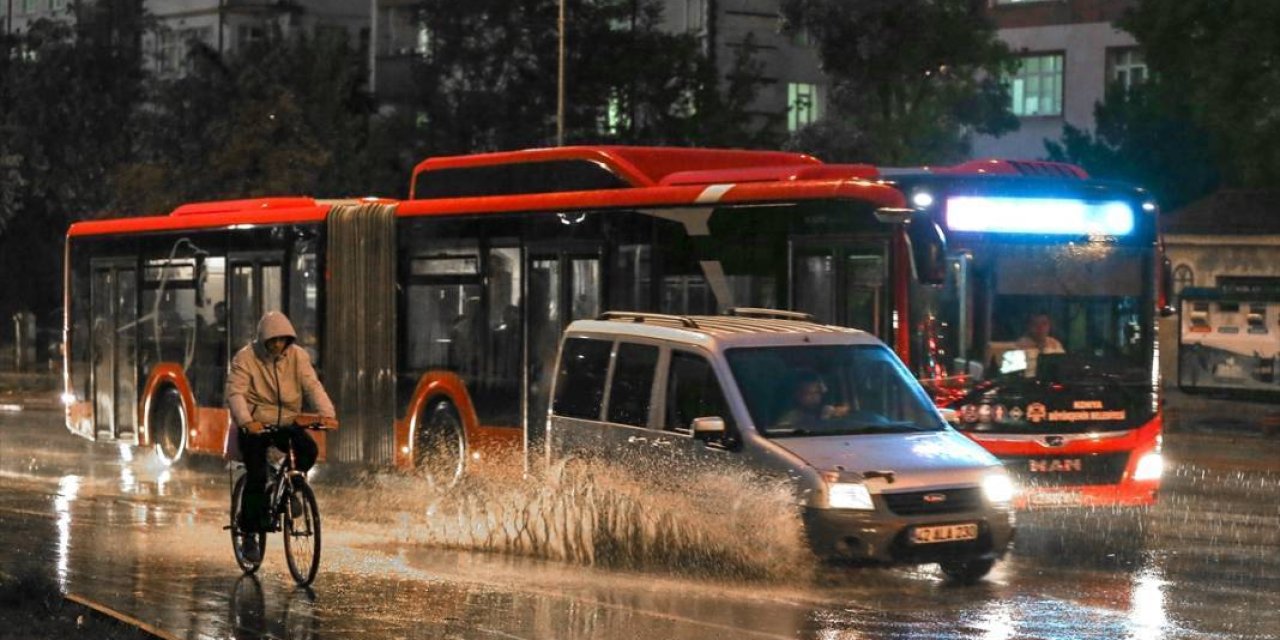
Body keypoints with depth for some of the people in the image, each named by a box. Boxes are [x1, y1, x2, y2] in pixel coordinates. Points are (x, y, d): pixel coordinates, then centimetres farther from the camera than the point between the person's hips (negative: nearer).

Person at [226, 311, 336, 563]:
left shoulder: (297, 356, -3)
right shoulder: (245, 358, -12)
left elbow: (312, 385, -13)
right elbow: (235, 393, -22)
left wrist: (327, 414, -31)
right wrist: (246, 421, -41)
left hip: (286, 422, 3)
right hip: (254, 425, -3)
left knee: (309, 450, -25)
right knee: (257, 476, -15)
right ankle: (249, 534, 0)